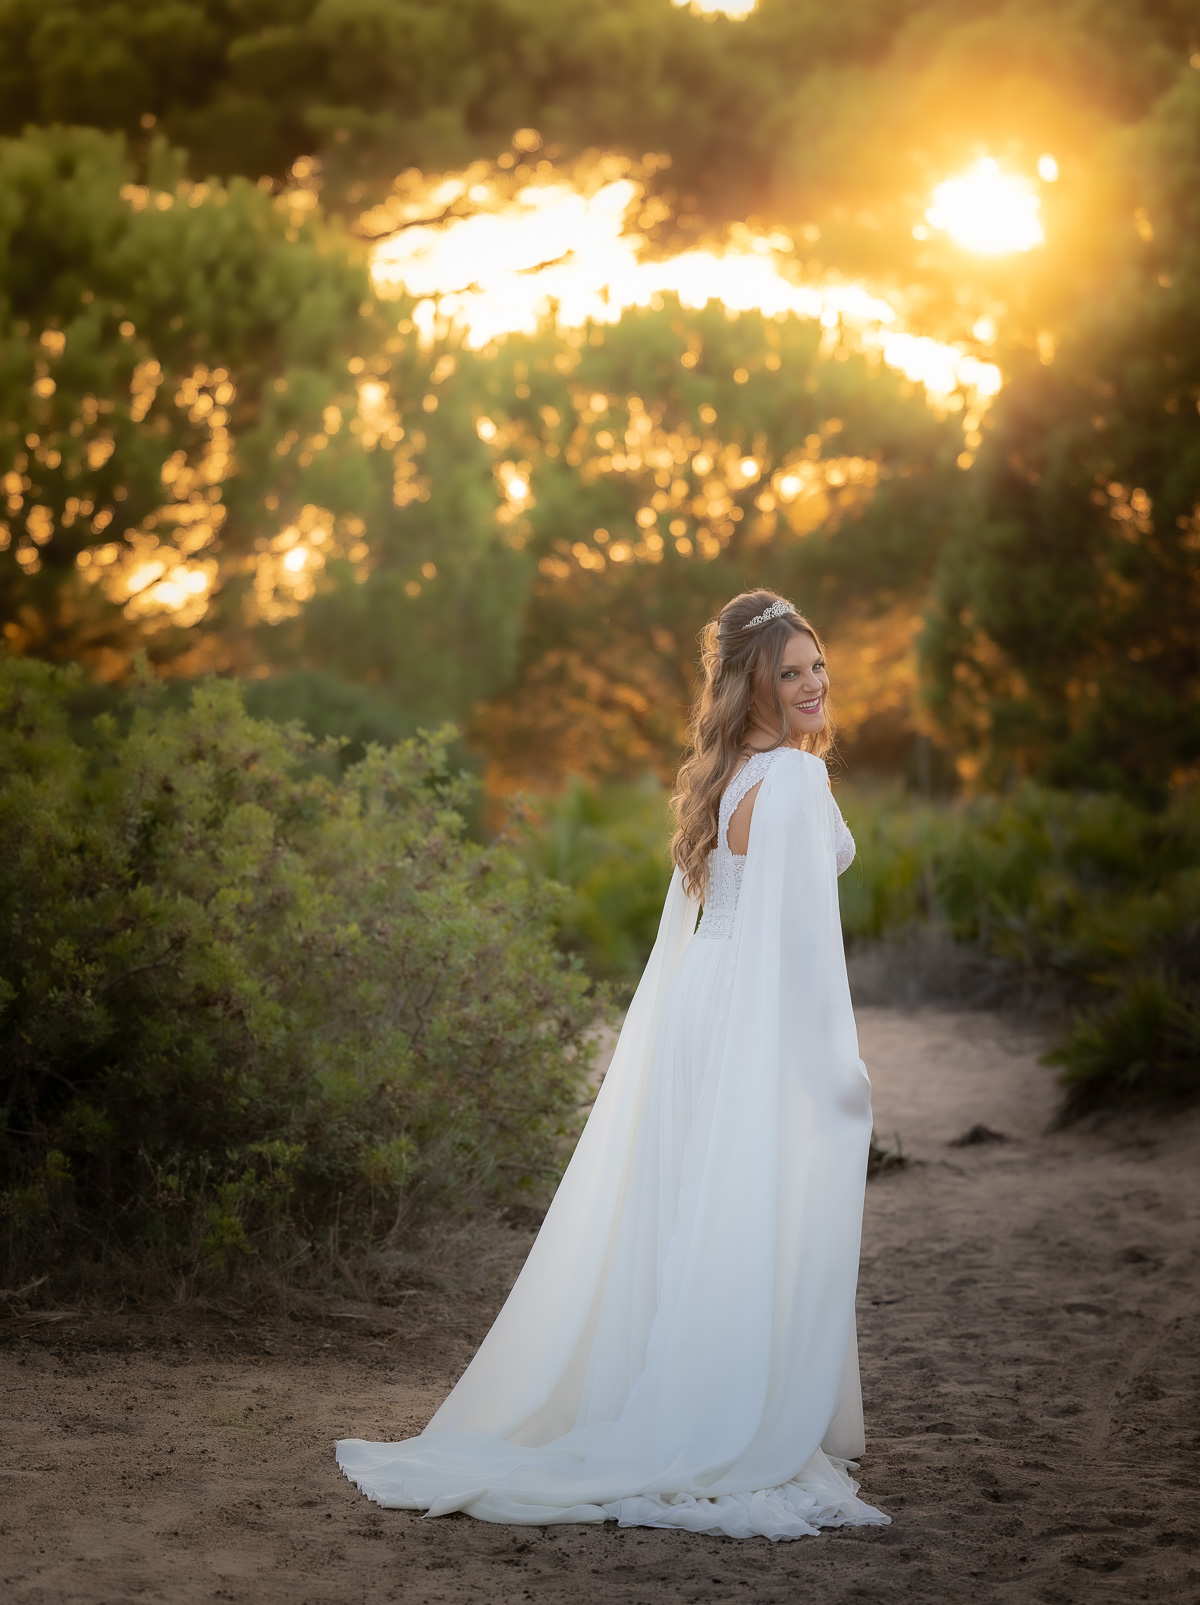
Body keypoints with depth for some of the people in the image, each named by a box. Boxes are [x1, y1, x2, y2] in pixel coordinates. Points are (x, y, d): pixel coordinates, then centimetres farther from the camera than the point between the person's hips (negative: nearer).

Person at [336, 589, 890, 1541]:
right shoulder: (794, 780, -15)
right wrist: (841, 1064, -15)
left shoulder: (721, 774, 12)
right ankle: (750, 1454, 2)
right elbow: (805, 930, -18)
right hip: (766, 1030, -9)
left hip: (701, 1004, 9)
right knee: (764, 1243, -3)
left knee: (685, 1231, 14)